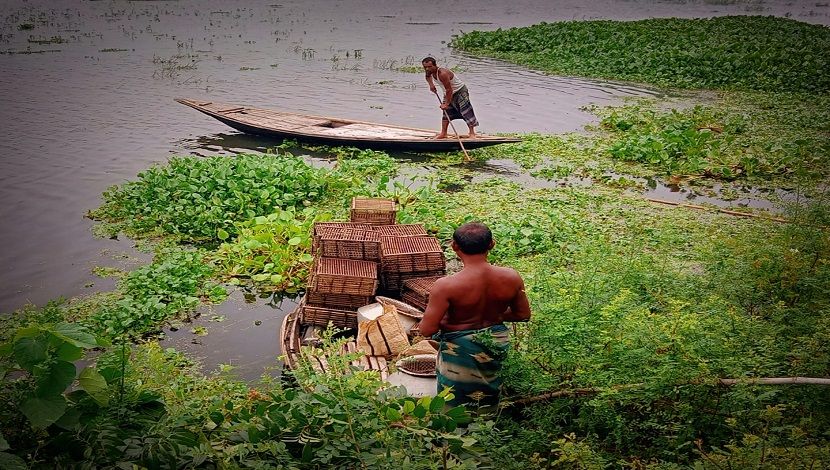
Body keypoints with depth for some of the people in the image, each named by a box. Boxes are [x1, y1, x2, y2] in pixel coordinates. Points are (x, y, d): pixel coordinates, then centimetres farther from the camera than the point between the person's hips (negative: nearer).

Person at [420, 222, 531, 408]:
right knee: (488, 403, 28)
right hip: (496, 343, 4)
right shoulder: (511, 278, -17)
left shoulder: (446, 286, -29)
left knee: (454, 407, 19)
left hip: (460, 350, -4)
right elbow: (523, 315, -2)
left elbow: (427, 330, -24)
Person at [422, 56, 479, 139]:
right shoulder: (430, 72, -8)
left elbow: (449, 90, -31)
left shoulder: (442, 74, -35)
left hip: (460, 91, -9)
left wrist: (446, 104, -25)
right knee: (446, 112, 11)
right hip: (448, 93, 9)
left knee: (466, 111, -10)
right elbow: (428, 76, 21)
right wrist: (431, 85, 2)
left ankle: (472, 133, -7)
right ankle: (443, 133, 18)